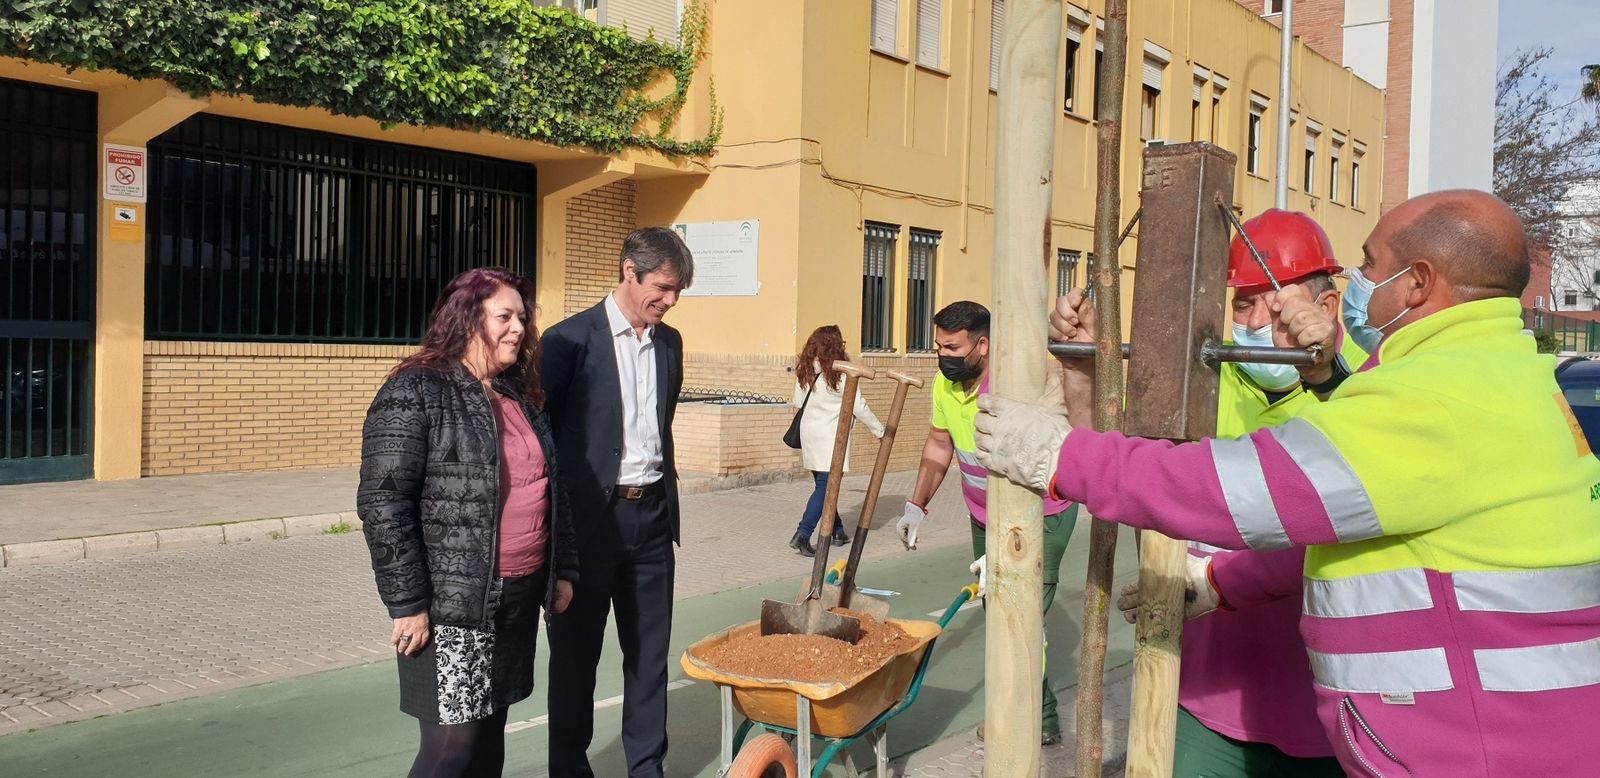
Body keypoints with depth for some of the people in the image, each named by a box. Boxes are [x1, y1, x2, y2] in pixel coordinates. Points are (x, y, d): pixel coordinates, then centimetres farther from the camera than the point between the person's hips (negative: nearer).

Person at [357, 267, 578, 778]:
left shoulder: (522, 396, 13)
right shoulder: (414, 393, -10)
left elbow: (551, 488, 20)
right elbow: (383, 503, -15)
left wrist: (563, 570, 15)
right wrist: (407, 602, -17)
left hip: (519, 595, 7)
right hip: (451, 602, -7)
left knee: (490, 736, 13)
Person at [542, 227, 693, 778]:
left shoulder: (670, 342, 9)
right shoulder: (570, 339, -9)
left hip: (652, 514, 5)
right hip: (589, 518, -5)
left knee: (650, 651, 11)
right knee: (576, 652, 8)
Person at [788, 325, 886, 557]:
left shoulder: (805, 371, 5)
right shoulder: (840, 374, -11)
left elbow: (797, 402, 11)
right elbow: (858, 407, -7)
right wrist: (879, 430, 5)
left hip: (808, 433, 7)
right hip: (830, 436, -7)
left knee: (823, 485, 16)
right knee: (825, 487, -6)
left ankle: (837, 531, 27)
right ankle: (802, 535, -15)